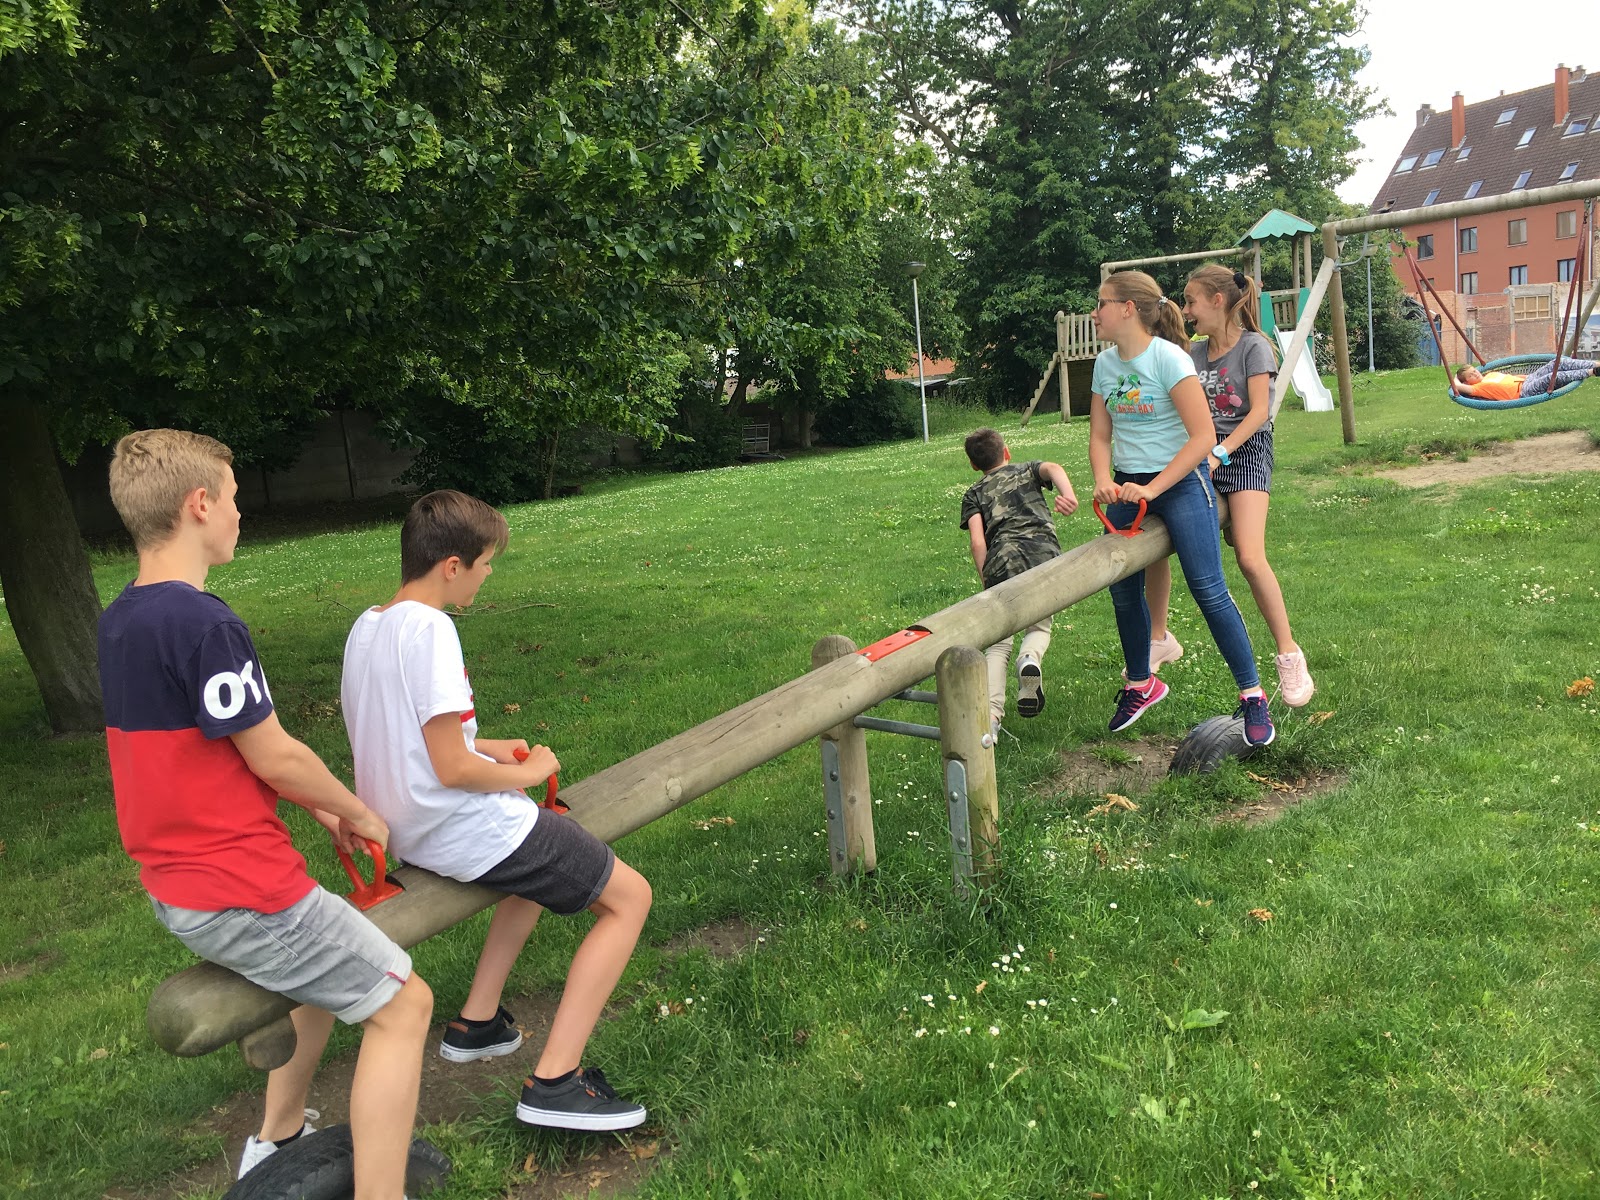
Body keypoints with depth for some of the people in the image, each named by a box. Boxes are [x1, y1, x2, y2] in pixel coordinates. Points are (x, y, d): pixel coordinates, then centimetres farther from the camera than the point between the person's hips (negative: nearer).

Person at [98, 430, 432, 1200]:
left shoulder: (116, 622, 5)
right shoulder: (203, 622, -24)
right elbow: (273, 757, -18)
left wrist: (317, 809, 13)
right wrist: (359, 815, 0)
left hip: (177, 886, 10)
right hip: (239, 891, -10)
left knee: (327, 968, 31)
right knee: (402, 1002, 0)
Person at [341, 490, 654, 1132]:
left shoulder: (364, 627, 5)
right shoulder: (429, 629, -22)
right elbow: (452, 769, -25)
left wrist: (487, 747, 14)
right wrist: (529, 772, -9)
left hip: (411, 834, 10)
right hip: (469, 833, -10)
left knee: (542, 861, 35)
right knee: (629, 897, 2)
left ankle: (477, 1021, 33)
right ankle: (554, 1080, -3)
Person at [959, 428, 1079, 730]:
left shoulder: (974, 494, 24)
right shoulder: (1028, 470, 29)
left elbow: (978, 541, 7)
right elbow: (1053, 468, 3)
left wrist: (986, 582, 8)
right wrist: (1068, 494, -15)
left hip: (1002, 562, 0)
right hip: (1044, 554, 1)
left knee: (998, 644, 8)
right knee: (1039, 626, 22)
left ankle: (990, 715, -12)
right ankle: (1031, 658, -14)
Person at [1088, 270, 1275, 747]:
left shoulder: (1168, 358, -16)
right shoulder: (1105, 363, 4)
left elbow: (1202, 437, -19)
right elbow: (1100, 436, 8)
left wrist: (1152, 488, -22)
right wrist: (1104, 481, -12)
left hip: (1180, 481, -6)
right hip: (1126, 487, 7)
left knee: (1209, 590, -9)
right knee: (1123, 590, 10)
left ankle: (1252, 696, 3)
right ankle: (1139, 684, 31)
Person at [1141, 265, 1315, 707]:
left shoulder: (1254, 347, -6)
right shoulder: (1194, 352, 12)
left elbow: (1259, 412, -13)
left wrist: (1219, 453, -21)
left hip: (1245, 453, -6)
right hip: (1201, 455, 6)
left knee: (1250, 557, -21)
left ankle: (1289, 655, -8)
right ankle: (1159, 638, 14)